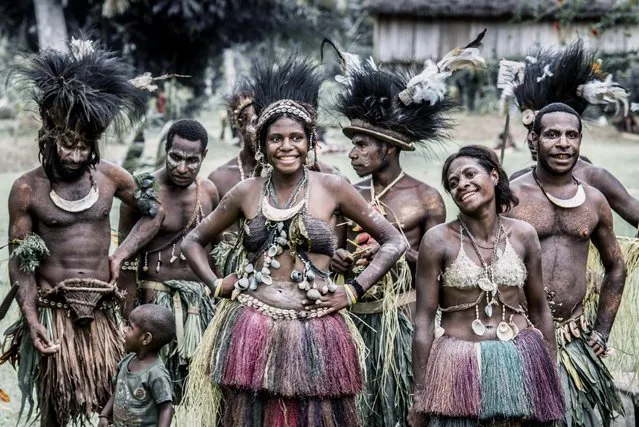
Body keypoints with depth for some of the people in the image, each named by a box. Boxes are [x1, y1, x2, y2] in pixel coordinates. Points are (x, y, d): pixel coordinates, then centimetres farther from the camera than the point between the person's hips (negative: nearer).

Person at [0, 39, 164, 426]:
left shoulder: (110, 176, 1)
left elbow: (155, 213, 14)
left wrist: (120, 256, 2)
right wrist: (32, 321, -9)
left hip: (102, 310, 2)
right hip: (52, 310, -2)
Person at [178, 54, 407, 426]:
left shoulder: (332, 188, 0)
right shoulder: (246, 192, 6)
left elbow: (394, 242, 4)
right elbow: (194, 241, 19)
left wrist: (354, 291, -2)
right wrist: (216, 285, 4)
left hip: (315, 337, -1)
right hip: (251, 333, 2)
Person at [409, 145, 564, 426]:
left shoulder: (523, 235, 2)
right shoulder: (438, 240, -7)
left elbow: (539, 309, 10)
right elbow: (424, 319, -6)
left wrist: (552, 376, 12)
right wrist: (419, 393, -6)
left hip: (520, 364, 3)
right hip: (459, 366, -2)